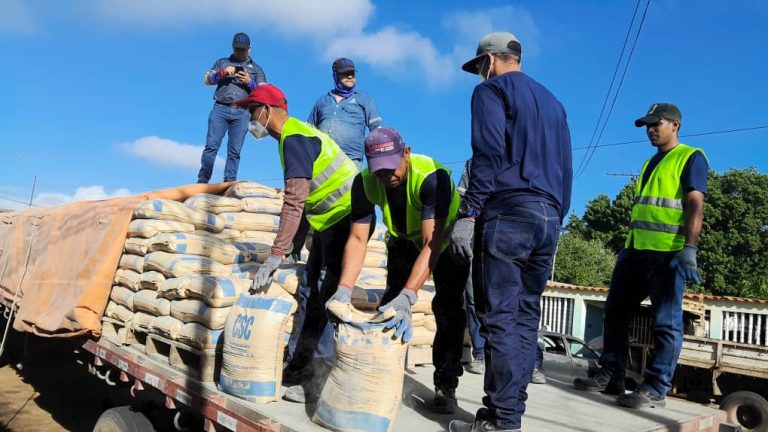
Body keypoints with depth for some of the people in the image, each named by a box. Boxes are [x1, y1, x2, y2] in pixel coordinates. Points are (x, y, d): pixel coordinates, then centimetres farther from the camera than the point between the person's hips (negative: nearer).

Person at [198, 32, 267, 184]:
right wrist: (223, 73, -7)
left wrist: (249, 82, -6)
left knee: (235, 151, -6)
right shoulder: (222, 62, 22)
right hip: (220, 109, 0)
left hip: (242, 113, 0)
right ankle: (202, 181, -10)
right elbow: (207, 80, 11)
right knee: (211, 146, -11)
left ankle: (229, 182, -8)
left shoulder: (256, 69, 22)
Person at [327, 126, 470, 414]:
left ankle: (445, 387, 2)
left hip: (447, 239, -4)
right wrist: (344, 289, -42)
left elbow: (432, 243, -47)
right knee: (390, 303, 1)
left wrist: (408, 296, -58)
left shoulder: (432, 176, -41)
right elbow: (357, 238, -28)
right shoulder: (365, 182, -27)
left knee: (448, 310, -11)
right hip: (404, 240, 4)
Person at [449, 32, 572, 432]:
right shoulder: (552, 101, 25)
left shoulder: (492, 90, 4)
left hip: (508, 212, -7)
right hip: (549, 218, 8)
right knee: (525, 317, 8)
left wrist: (467, 213, -13)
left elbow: (488, 155, -11)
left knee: (500, 317, -7)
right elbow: (565, 168, 21)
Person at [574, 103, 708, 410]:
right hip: (636, 251, 9)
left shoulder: (691, 157, -1)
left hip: (668, 253, -9)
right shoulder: (650, 163, 23)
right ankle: (611, 376, 16)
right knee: (616, 313, 9)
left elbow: (695, 205, -12)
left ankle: (656, 389, 2)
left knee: (666, 322, -3)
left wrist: (689, 248, -22)